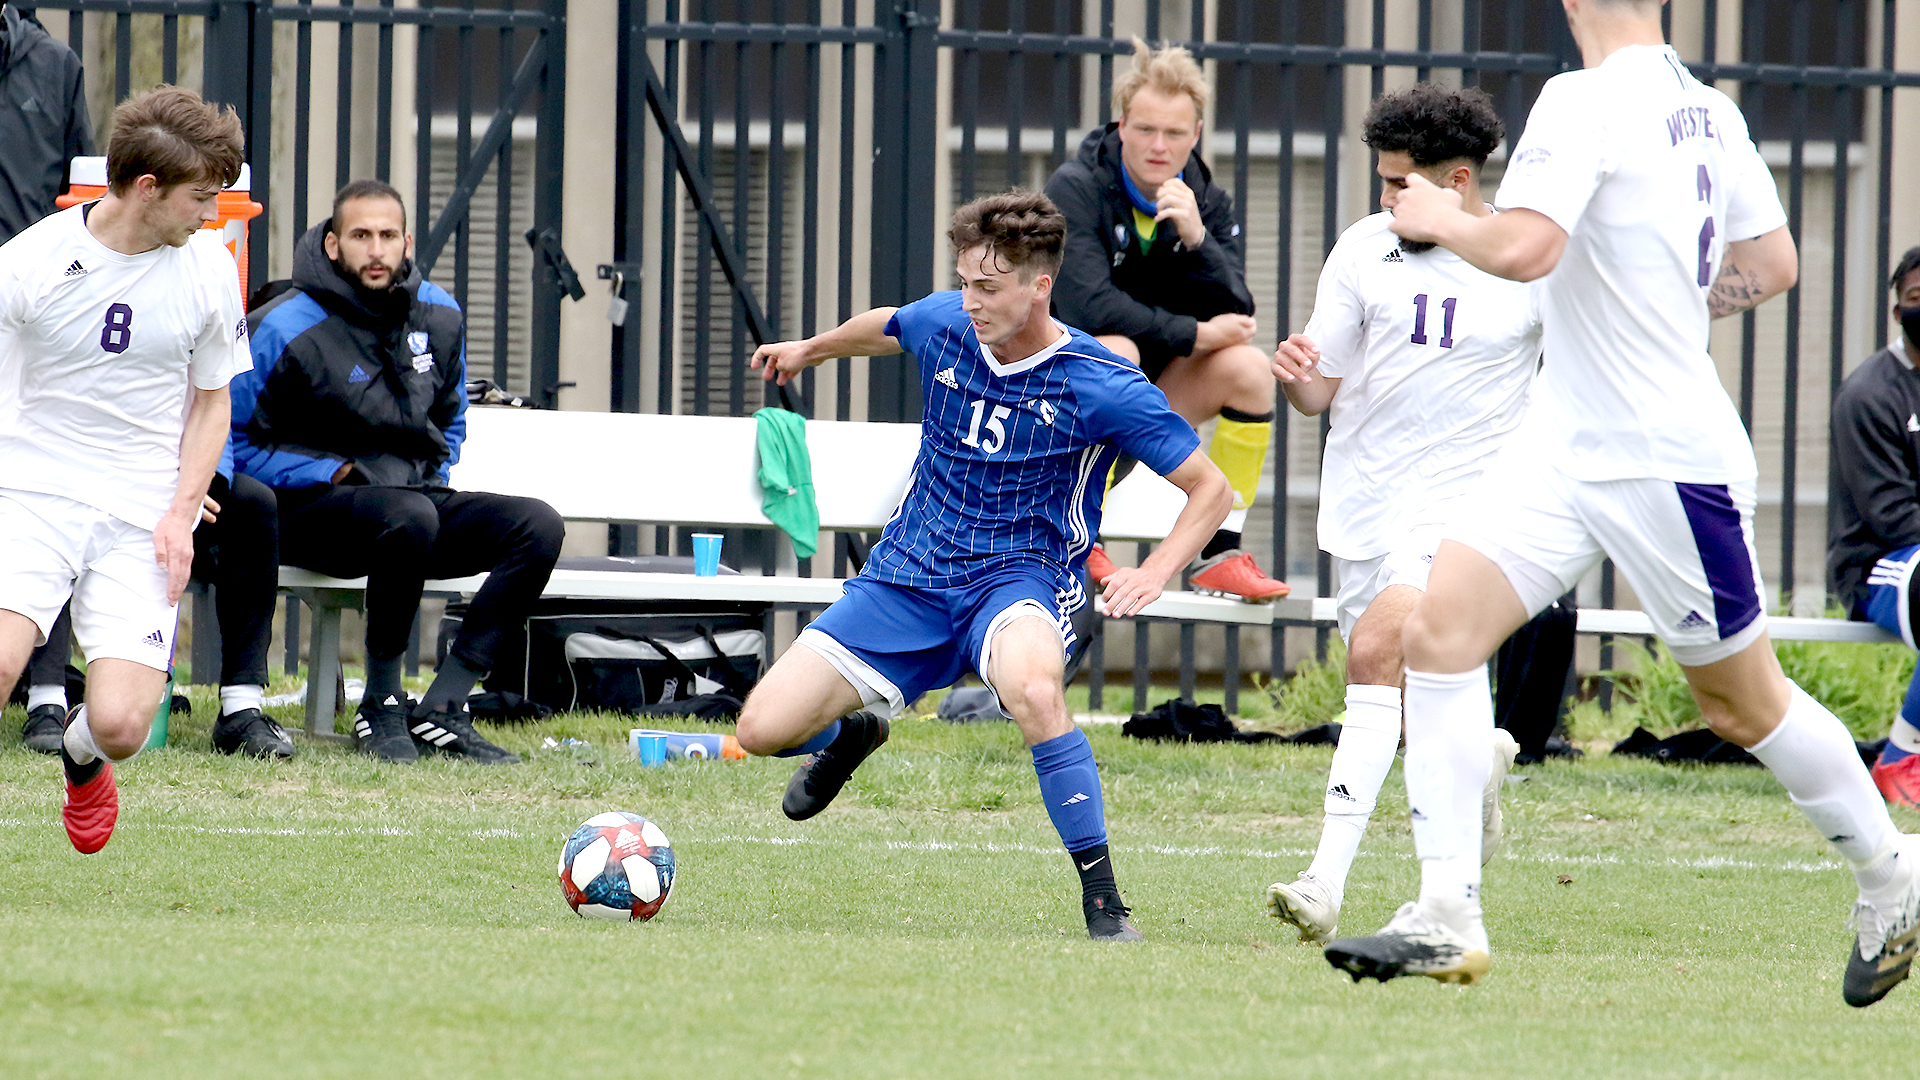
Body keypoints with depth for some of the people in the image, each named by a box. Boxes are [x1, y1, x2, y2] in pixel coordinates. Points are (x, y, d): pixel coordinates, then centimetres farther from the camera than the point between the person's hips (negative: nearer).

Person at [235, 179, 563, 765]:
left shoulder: (439, 317, 8)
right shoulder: (286, 330, -10)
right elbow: (230, 442, -8)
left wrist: (433, 476, 7)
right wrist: (330, 474, -15)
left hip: (417, 494, 6)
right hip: (312, 510, -6)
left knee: (539, 526, -18)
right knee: (410, 517, -39)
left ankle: (441, 710, -22)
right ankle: (381, 706, -23)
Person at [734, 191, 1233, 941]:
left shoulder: (1101, 387, -15)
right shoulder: (942, 326, -2)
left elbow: (1211, 491, -7)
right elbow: (883, 327, 25)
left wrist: (1154, 575, -22)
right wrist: (811, 349, 42)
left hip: (1020, 578, -5)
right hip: (909, 573, 5)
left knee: (1030, 685, -42)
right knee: (764, 729, -7)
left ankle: (1103, 901, -32)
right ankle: (852, 736, 32)